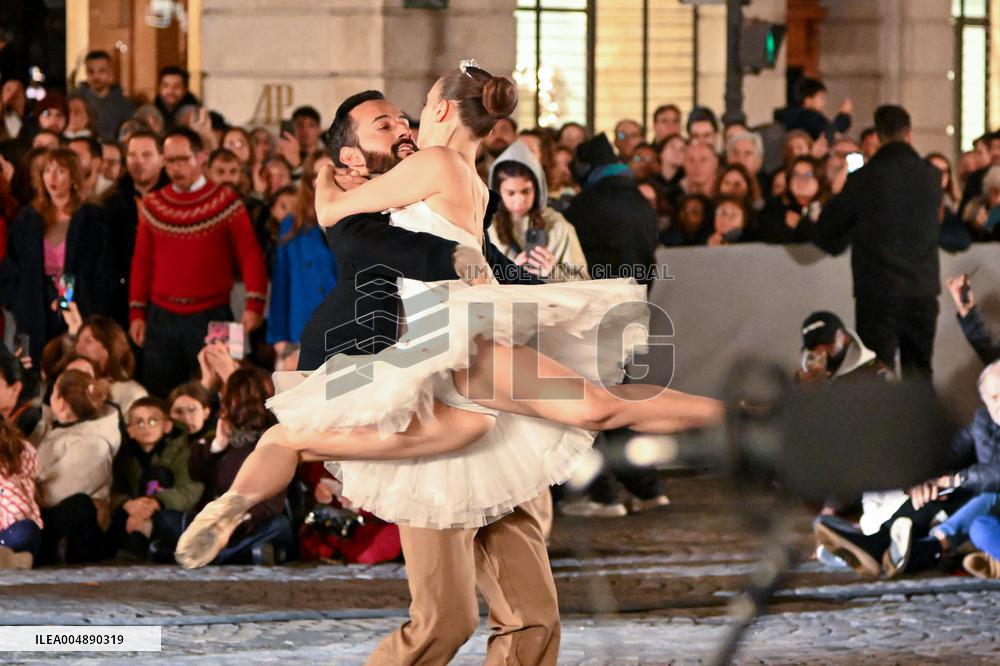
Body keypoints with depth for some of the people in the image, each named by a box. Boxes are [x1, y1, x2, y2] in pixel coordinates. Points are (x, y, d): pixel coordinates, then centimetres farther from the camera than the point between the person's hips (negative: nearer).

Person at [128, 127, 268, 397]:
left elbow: (250, 256, -3)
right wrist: (136, 312, 8)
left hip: (211, 318, -3)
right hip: (161, 319, 3)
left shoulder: (224, 201, 0)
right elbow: (141, 261, 13)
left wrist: (254, 305, -14)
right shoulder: (153, 205, 10)